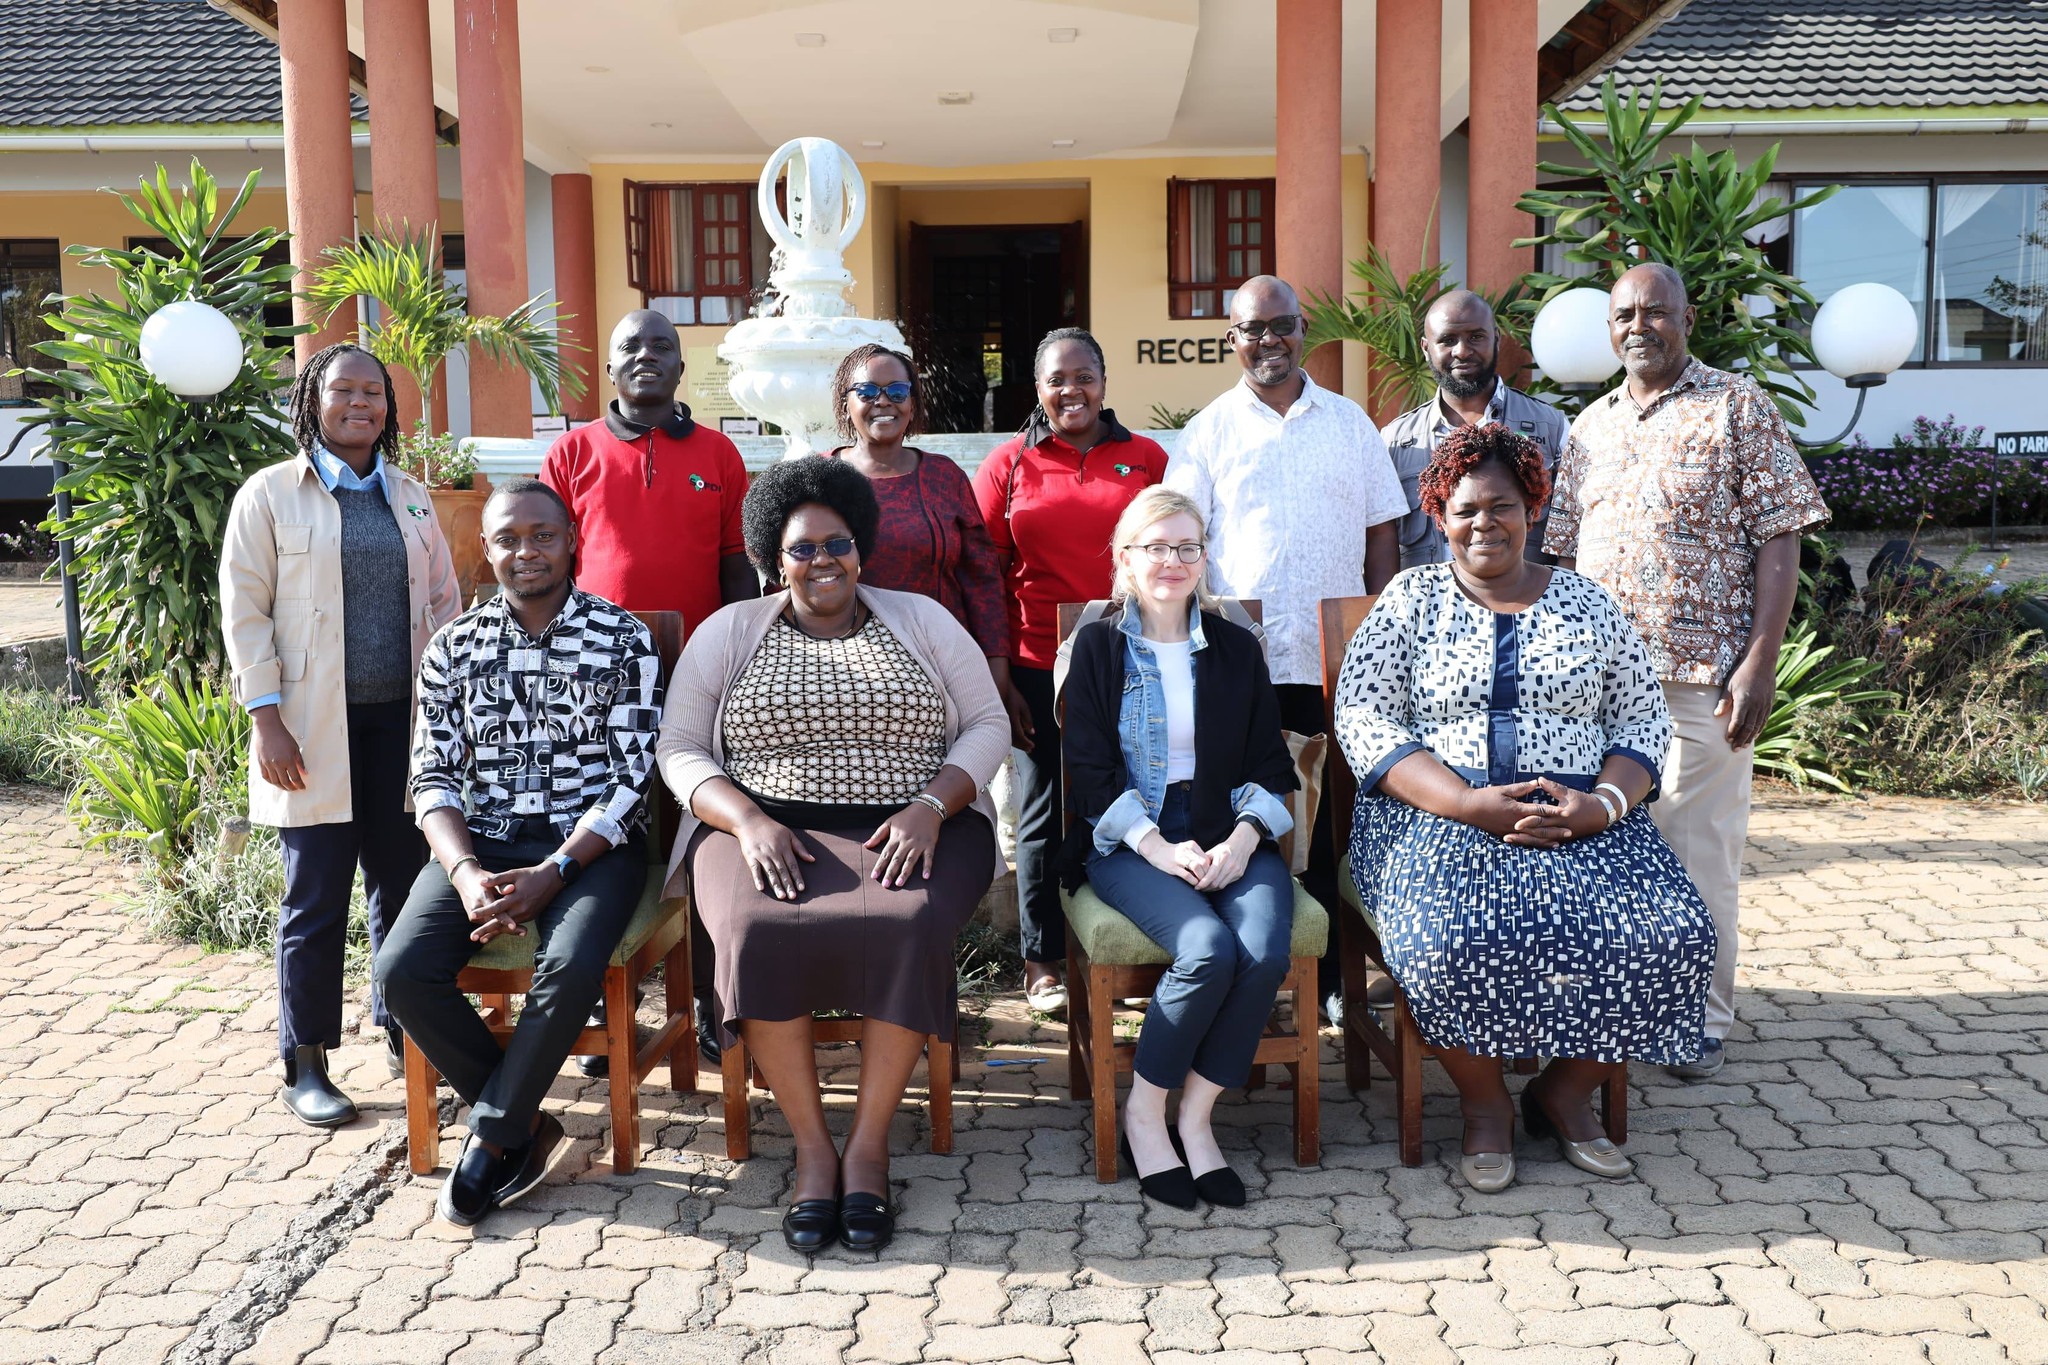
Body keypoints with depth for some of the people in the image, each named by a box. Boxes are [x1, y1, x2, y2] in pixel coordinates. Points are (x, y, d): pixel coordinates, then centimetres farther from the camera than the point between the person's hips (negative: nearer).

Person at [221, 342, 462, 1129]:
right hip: (316, 730, -4)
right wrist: (266, 719, -10)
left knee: (405, 885, 7)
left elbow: (443, 601, 14)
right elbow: (245, 612, -3)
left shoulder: (411, 497, 13)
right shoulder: (270, 495, 0)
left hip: (404, 720, 4)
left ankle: (404, 1035, 23)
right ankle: (305, 1068, 13)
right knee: (316, 900, 1)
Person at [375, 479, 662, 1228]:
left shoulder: (623, 639, -2)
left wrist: (551, 873, -18)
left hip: (591, 843, -3)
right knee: (403, 970, -21)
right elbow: (434, 776, 4)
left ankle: (491, 1136, -7)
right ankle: (524, 1122, -2)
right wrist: (464, 873, -14)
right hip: (481, 840, 3)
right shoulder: (453, 648, 8)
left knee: (570, 967, -32)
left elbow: (632, 778, -7)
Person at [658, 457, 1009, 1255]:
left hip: (911, 830, 0)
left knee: (905, 927, -34)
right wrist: (748, 821, -11)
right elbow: (679, 748, 8)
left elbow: (988, 725, 8)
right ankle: (812, 1148, -17)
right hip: (767, 828, 1)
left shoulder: (921, 620, 13)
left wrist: (930, 808, -10)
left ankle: (869, 1145, -18)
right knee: (757, 931, -33)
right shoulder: (729, 633, 13)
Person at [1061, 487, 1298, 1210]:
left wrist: (1242, 841, -9)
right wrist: (1158, 848, -13)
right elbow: (1090, 769, 0)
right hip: (1130, 841, -3)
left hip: (1230, 837, 3)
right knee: (1208, 948, -30)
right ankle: (1143, 1114, -9)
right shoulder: (1098, 646, 7)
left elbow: (1270, 763, 11)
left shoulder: (1237, 648, 14)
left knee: (1266, 951, -27)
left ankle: (1195, 1117, -11)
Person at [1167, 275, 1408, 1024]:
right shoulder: (1211, 430, 7)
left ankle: (1333, 974, 15)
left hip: (1334, 658, 2)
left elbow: (1381, 534, 13)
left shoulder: (1349, 422, 12)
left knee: (1333, 822, 4)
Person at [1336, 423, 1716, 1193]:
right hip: (1441, 815, -2)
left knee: (1673, 937, -23)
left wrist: (1603, 803, -12)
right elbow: (1363, 720, -3)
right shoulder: (1410, 600, 8)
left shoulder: (1586, 603, 15)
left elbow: (1645, 722, 11)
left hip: (1583, 819, 3)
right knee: (1453, 939, -33)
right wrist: (1469, 803, -16)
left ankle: (1566, 1092, 1)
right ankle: (1484, 1103, -5)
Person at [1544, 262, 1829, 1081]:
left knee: (1698, 850, 2)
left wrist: (1760, 663, -13)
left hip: (1701, 677, -4)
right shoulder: (1589, 427, 14)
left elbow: (1778, 541, -5)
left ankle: (1702, 1021, 15)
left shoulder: (1737, 408, 0)